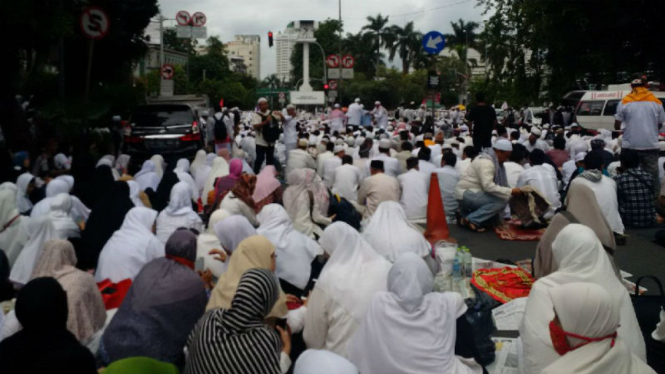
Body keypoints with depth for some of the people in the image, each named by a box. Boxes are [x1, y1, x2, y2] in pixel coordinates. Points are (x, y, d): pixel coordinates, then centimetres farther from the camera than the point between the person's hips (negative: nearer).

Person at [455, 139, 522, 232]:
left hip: (473, 193, 10)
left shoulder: (495, 161, 11)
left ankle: (466, 215, 4)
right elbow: (488, 186, -30)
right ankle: (471, 220, -16)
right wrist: (510, 191, -27)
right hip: (467, 194, -10)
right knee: (501, 201, -19)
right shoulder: (486, 162, -20)